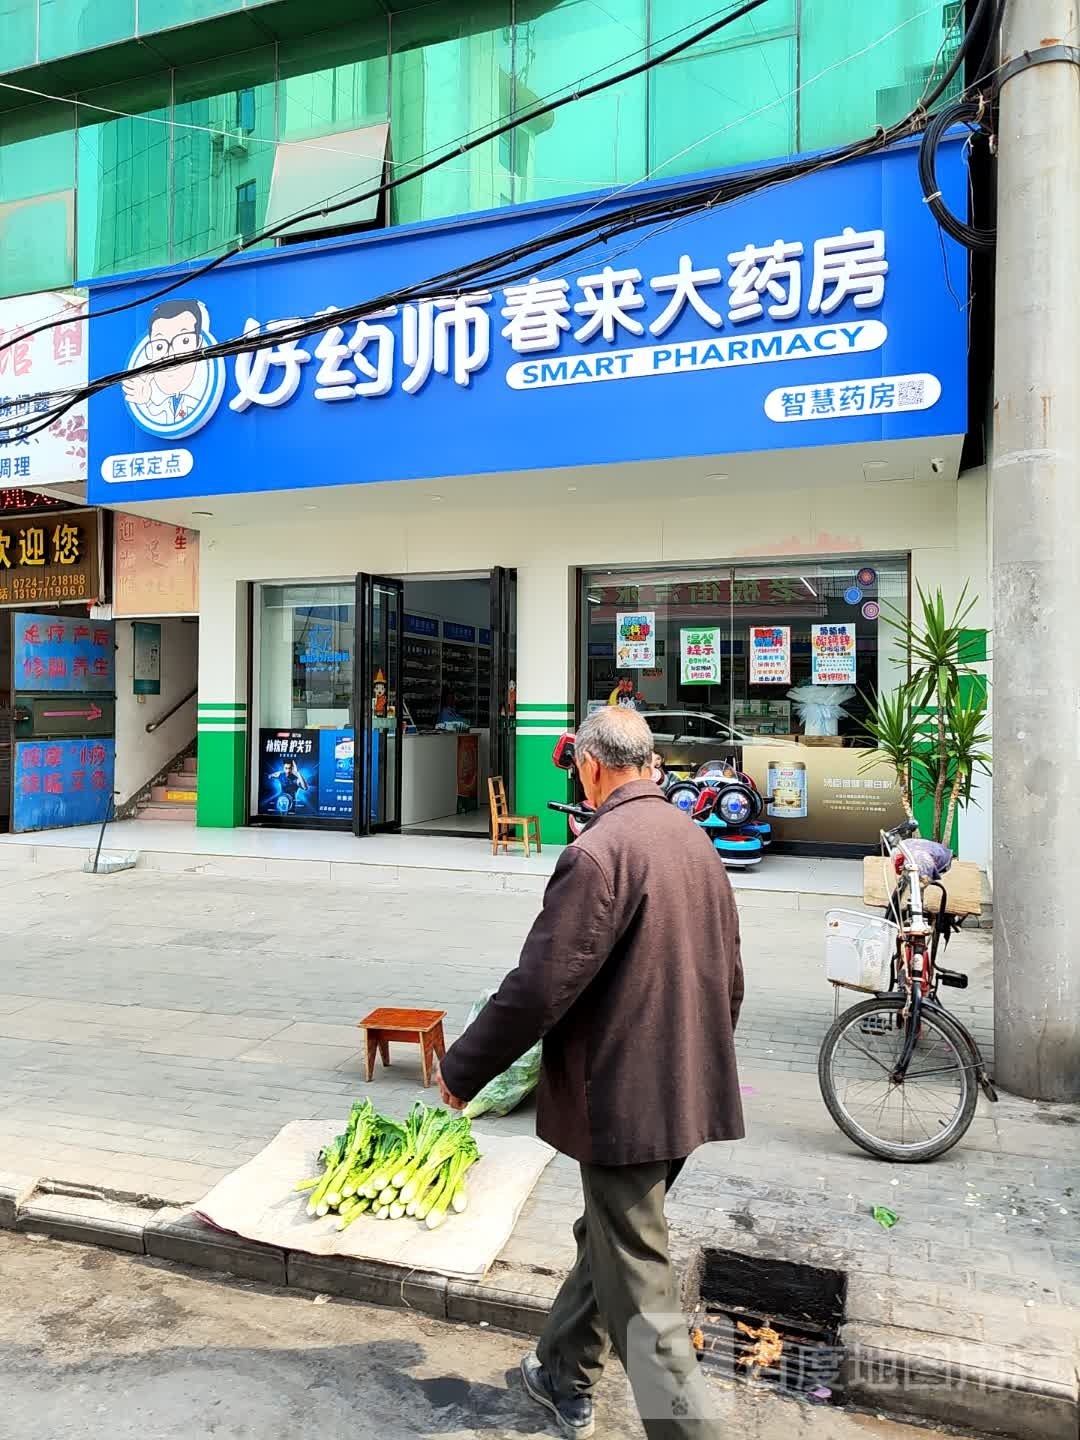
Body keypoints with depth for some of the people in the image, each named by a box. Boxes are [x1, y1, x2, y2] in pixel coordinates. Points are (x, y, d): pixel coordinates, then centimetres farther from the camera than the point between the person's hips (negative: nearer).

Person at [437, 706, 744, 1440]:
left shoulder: (599, 852, -21)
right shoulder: (696, 840, 5)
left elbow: (539, 986, -22)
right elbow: (729, 976, 13)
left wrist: (461, 1071, -8)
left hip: (624, 1099, -9)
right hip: (687, 1093, 9)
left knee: (640, 1291, 6)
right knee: (607, 1243, 26)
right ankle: (564, 1378, 44)